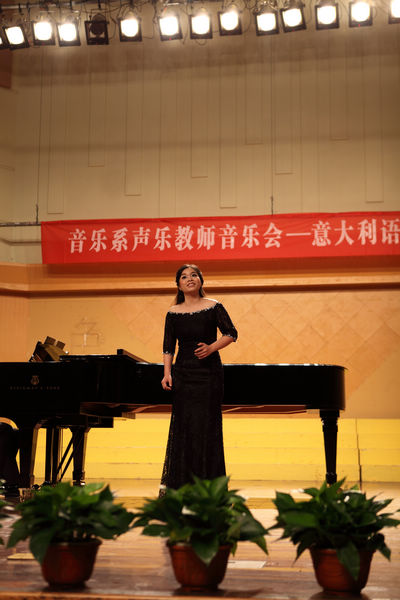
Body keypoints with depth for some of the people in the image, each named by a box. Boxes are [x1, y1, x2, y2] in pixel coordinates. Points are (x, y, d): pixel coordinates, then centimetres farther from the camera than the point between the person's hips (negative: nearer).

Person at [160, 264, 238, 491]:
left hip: (209, 372, -2)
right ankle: (177, 482, 11)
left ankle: (208, 483, 7)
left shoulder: (213, 307, 0)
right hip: (183, 373, 2)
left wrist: (212, 347, -16)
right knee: (183, 425, 2)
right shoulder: (173, 313, 6)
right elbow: (168, 347, 7)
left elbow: (231, 334, -1)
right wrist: (167, 374, -5)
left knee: (206, 426, -2)